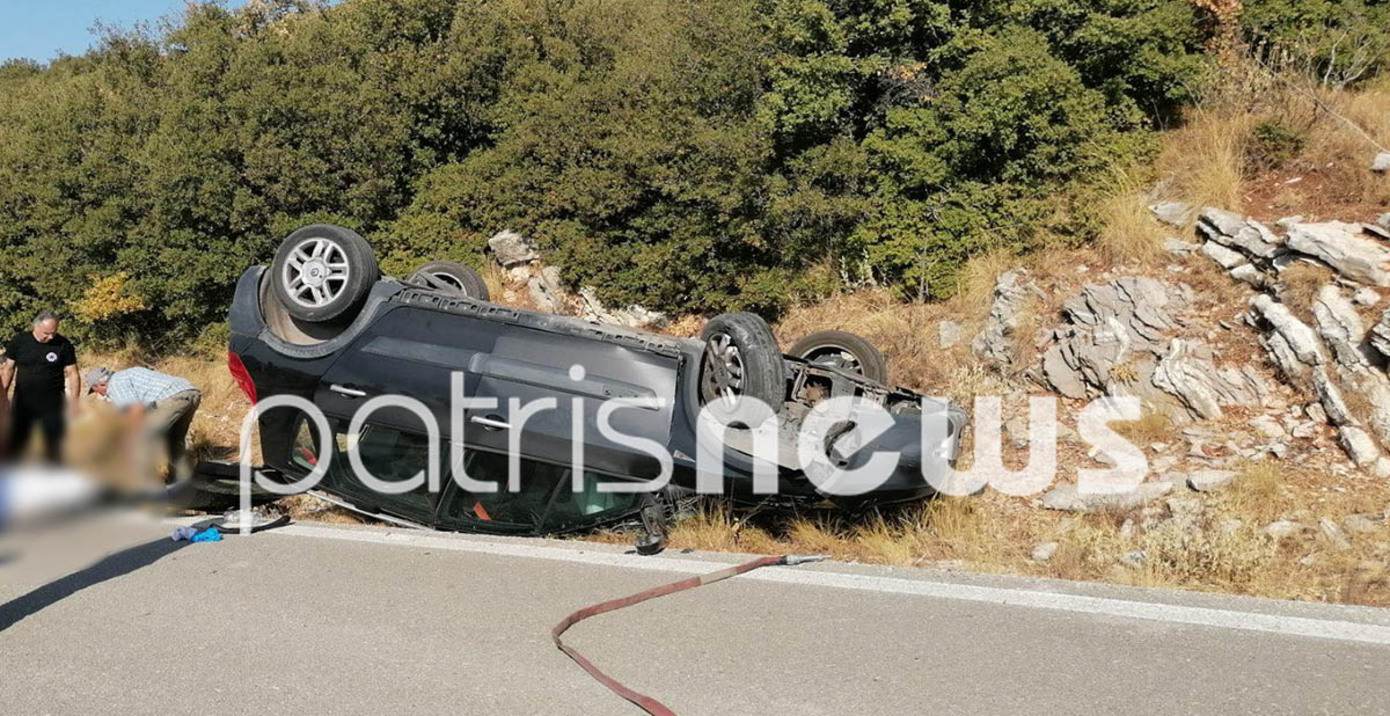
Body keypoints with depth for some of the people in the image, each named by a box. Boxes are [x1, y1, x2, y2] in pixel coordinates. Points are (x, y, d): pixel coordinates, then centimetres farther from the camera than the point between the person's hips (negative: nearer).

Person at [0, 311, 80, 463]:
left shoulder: (63, 345, -8)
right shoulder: (18, 342, -4)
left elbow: (72, 373, -4)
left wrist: (73, 401, -10)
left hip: (52, 405, -1)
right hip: (23, 403, 1)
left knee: (54, 446, 6)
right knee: (16, 444, 10)